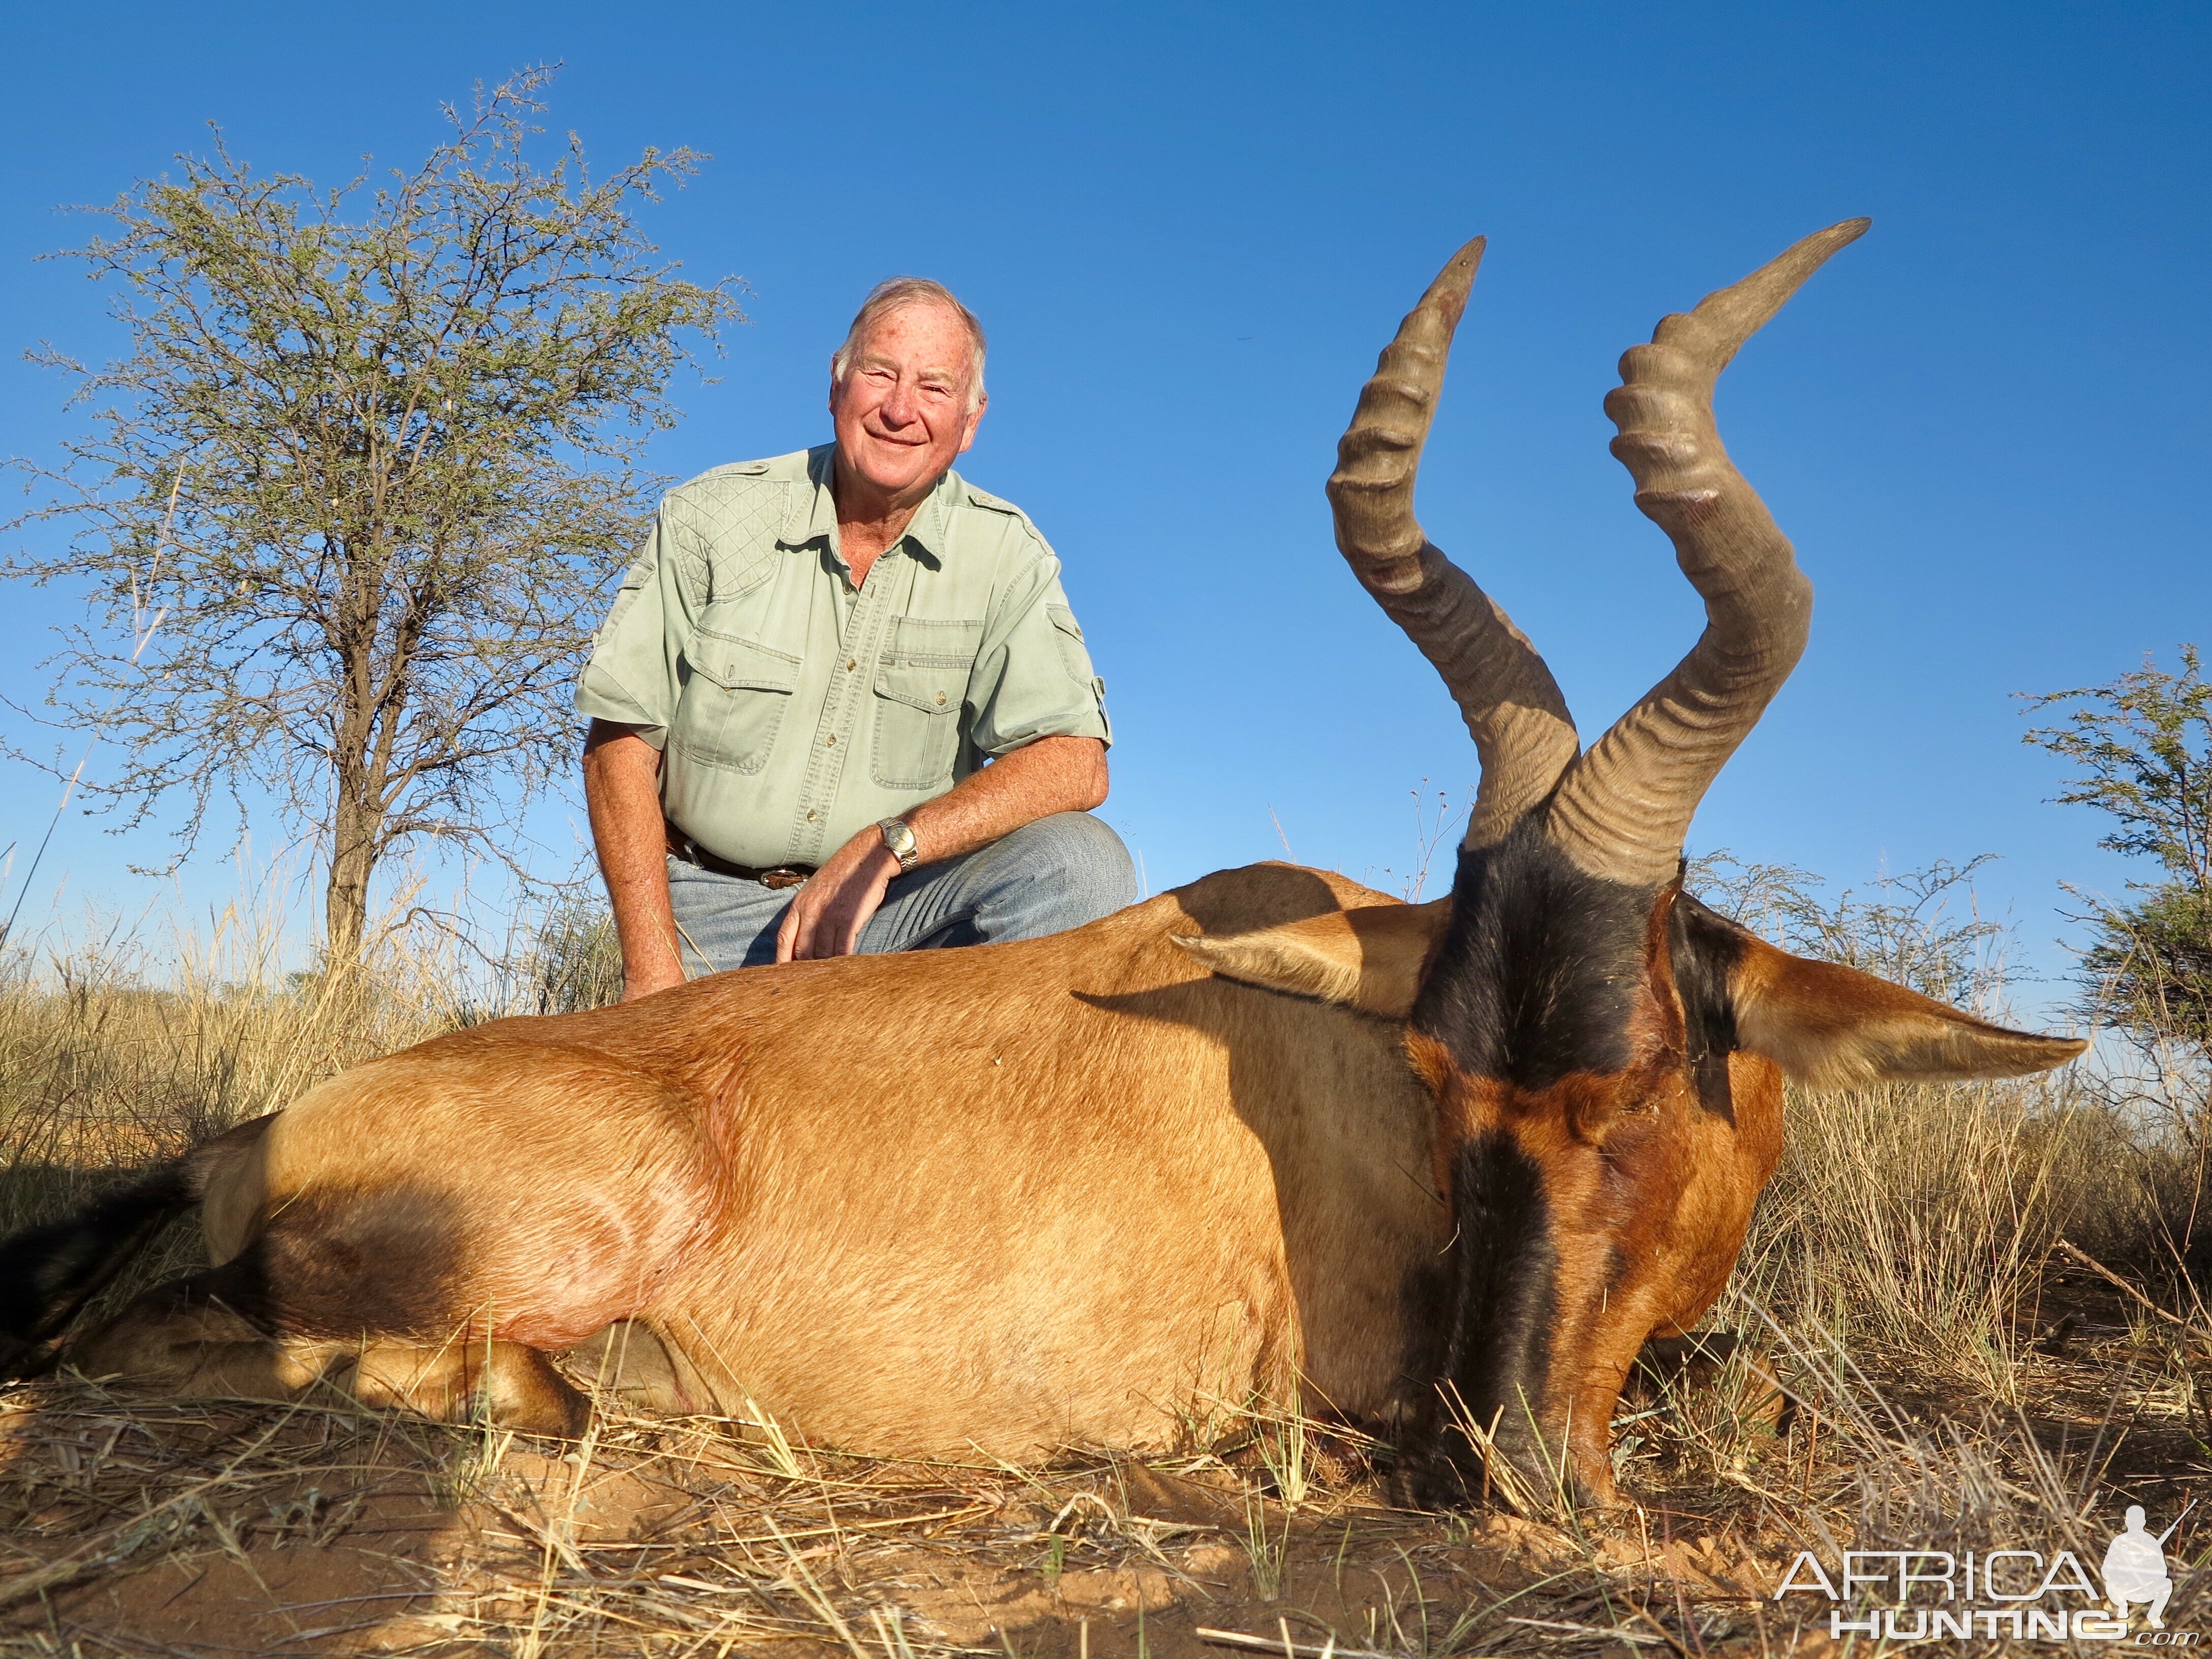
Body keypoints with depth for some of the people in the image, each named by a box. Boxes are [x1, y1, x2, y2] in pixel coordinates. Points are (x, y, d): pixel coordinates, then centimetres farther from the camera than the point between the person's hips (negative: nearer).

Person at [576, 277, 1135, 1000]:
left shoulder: (1006, 555, -3)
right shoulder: (711, 517, -3)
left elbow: (1075, 766, -13)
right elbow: (619, 740, -2)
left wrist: (884, 848, -27)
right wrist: (654, 974, -11)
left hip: (896, 910, 2)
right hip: (712, 908, -1)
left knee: (1084, 865, -23)